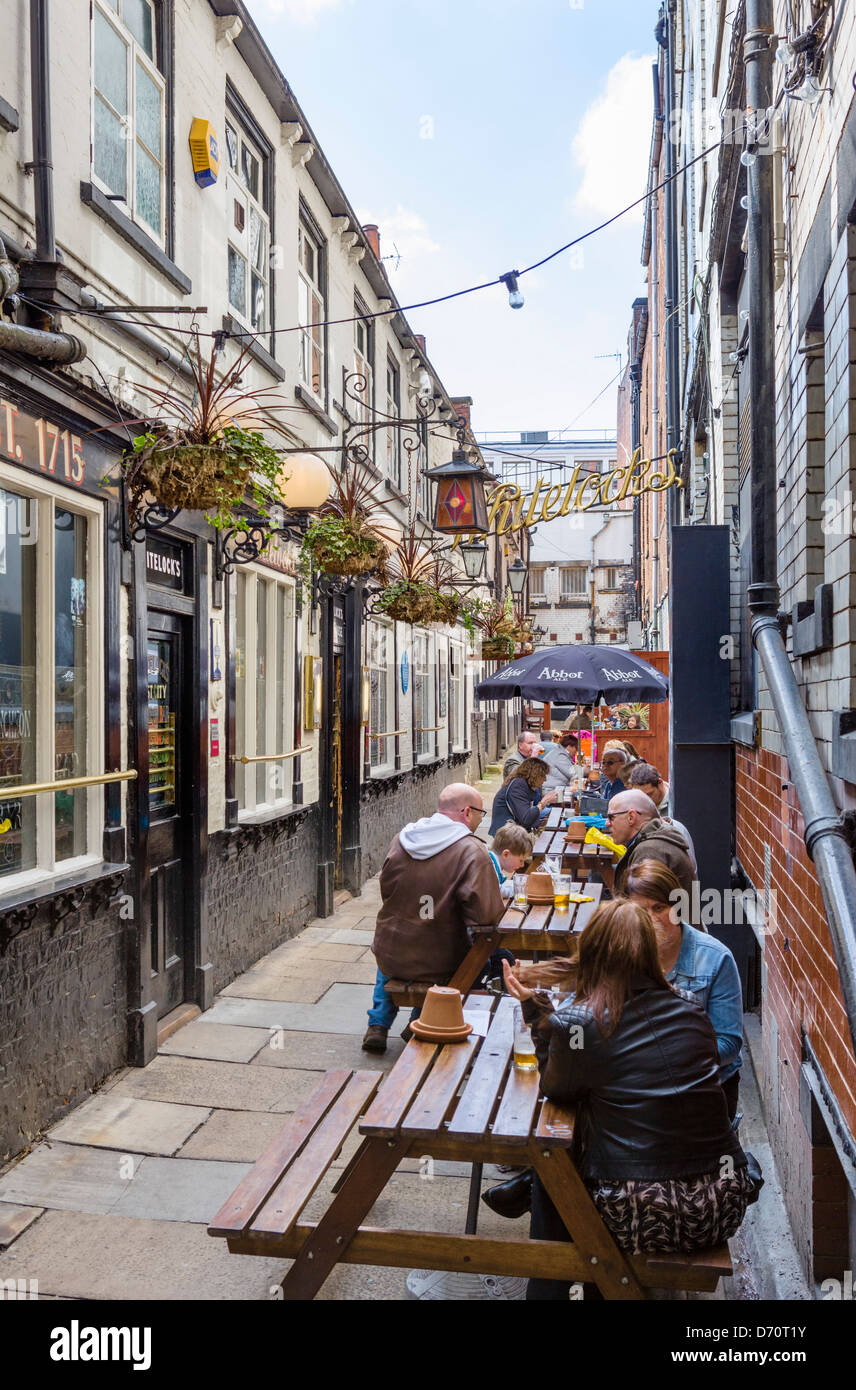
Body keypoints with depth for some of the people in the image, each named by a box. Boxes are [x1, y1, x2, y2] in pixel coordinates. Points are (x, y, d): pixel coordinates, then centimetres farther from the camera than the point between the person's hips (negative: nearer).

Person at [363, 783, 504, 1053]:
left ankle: (378, 1025, 30)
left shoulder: (400, 839, -1)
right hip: (439, 968, -5)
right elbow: (487, 914, -25)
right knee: (496, 960, 23)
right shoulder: (472, 851, -18)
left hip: (390, 960, 5)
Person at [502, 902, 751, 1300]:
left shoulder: (576, 1023, -12)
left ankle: (546, 1291, 38)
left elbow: (555, 1088, 7)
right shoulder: (689, 1009, 0)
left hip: (639, 1219, -4)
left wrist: (535, 1010, 9)